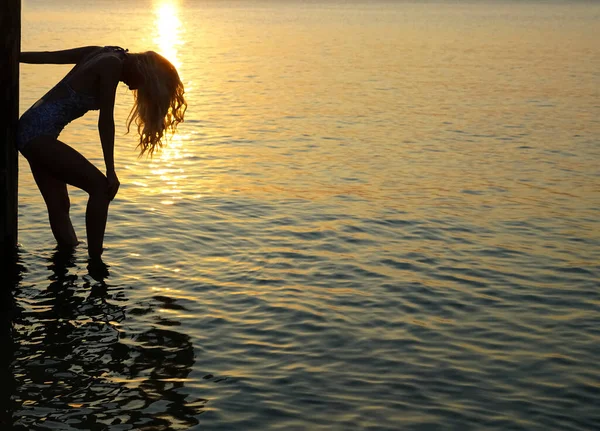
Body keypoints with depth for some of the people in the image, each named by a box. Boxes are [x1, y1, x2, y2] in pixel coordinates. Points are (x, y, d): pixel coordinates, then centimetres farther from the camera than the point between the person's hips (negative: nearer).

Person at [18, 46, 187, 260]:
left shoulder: (102, 54, 13)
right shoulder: (113, 65, -12)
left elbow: (48, 56, 19)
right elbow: (105, 121, -13)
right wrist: (111, 171, -11)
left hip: (27, 129, 10)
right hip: (40, 134, -10)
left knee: (59, 206, 10)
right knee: (101, 187, -11)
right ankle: (94, 259, -11)